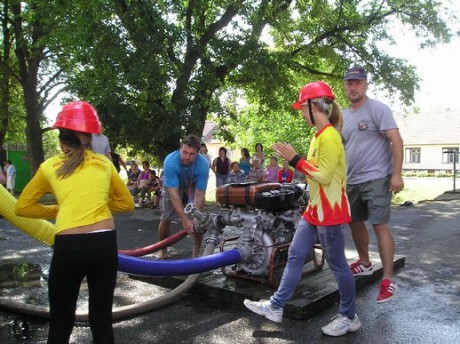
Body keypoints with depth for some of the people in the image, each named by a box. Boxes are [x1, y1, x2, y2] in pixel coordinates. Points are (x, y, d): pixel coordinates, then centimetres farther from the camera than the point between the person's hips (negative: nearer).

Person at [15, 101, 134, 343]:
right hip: (104, 243, 2)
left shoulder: (49, 166, 8)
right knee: (101, 317, 15)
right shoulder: (104, 163, 11)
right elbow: (127, 204, 21)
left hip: (68, 246, -1)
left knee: (60, 320, 17)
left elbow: (22, 207, 18)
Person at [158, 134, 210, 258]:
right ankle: (163, 252, 16)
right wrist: (184, 220, -43)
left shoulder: (203, 164, -35)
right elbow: (174, 194, -38)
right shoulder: (170, 161, -38)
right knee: (165, 219, -7)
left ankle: (196, 253, 7)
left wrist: (195, 219, -40)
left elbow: (199, 195, -31)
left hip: (193, 187, 1)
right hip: (172, 187, -1)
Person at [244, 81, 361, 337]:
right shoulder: (320, 135, 11)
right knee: (295, 257, 12)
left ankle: (350, 318, 23)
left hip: (330, 212, -10)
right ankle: (276, 307, 23)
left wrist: (295, 159, -19)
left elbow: (324, 176, -22)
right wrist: (295, 160, 7)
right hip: (315, 210, 10)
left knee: (337, 265, 5)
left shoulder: (329, 136, -19)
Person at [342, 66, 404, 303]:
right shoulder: (344, 115, 13)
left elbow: (396, 141, -13)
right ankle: (365, 263, 36)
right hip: (352, 181, 8)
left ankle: (388, 279, -2)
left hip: (376, 179, -8)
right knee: (355, 222, 17)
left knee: (380, 226, -10)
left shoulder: (377, 109, -8)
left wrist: (397, 174, -20)